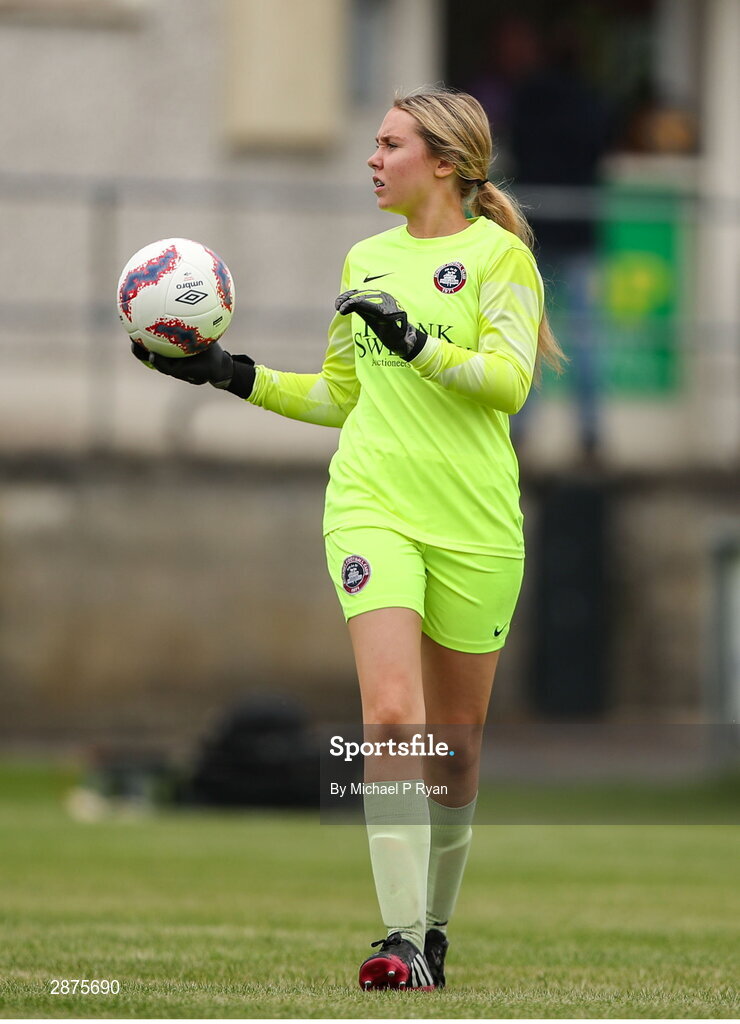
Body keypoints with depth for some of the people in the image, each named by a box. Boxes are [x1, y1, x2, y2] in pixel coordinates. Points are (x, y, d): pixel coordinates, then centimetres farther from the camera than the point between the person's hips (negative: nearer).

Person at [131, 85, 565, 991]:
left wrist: (416, 341, -25)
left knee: (456, 738, 7)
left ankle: (434, 929, 24)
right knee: (391, 716, -16)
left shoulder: (499, 254, -1)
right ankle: (402, 939, -19)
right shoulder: (367, 257, 15)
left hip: (475, 523, -2)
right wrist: (228, 374, 14)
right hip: (373, 506, 2)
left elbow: (510, 379, -13)